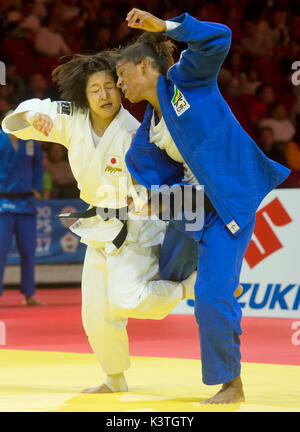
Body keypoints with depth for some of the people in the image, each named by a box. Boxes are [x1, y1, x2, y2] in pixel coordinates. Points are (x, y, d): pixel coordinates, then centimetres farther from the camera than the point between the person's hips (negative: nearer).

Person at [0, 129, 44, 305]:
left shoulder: (31, 141, 3)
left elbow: (38, 164, 18)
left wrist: (36, 188, 9)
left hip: (26, 202, 4)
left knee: (28, 250, 8)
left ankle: (28, 295, 19)